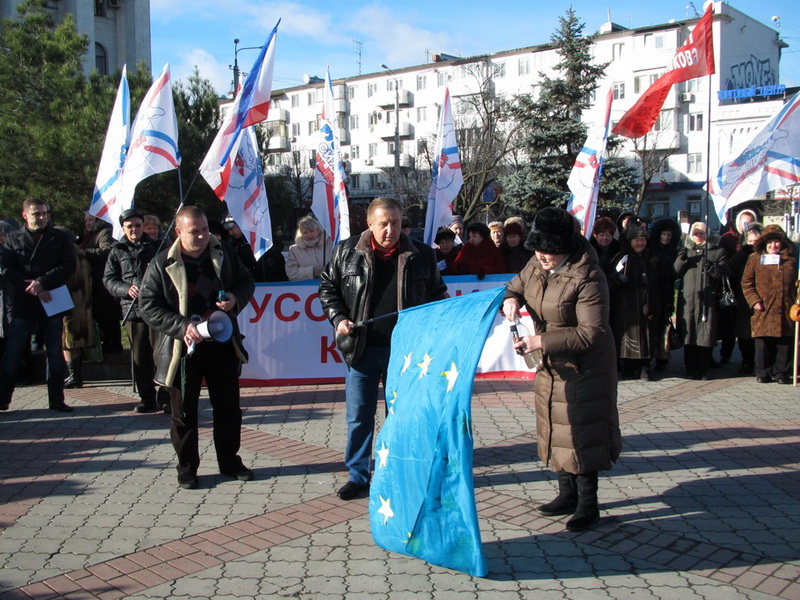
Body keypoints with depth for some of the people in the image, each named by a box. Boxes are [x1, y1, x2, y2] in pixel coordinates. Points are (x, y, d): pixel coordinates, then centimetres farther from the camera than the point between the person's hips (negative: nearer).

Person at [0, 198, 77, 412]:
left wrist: (42, 282, -16)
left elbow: (68, 265, -5)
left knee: (55, 354, 6)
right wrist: (32, 288, -14)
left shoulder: (61, 238, 6)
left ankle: (56, 400, 14)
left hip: (52, 304, 0)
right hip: (21, 305, 0)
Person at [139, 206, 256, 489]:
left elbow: (246, 281, 12)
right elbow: (148, 307, -10)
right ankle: (186, 467, 24)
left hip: (223, 346, 3)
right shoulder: (162, 264, -9)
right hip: (185, 349, -3)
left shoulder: (225, 253, 1)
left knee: (228, 408, 14)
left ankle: (229, 461, 30)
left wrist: (236, 299, -10)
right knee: (184, 413, 8)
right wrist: (182, 326, -22)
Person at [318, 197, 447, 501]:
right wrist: (338, 318, -3)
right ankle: (358, 475, 23)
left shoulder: (421, 255, -1)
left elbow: (438, 294, 11)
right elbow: (327, 287, 10)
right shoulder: (347, 251, -1)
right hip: (361, 348, 0)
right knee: (358, 416, 8)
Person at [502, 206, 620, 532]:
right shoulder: (538, 266, -2)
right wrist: (511, 299, -10)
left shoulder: (587, 278, -26)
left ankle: (588, 504, 13)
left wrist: (542, 341, -29)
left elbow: (591, 333, -27)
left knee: (580, 432, -2)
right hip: (551, 365, 8)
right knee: (556, 429, 16)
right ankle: (568, 494, 31)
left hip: (582, 368, -8)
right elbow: (517, 285, 16)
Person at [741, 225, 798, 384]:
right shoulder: (755, 258, 7)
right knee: (763, 342, 0)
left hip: (786, 310, 2)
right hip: (764, 309, -1)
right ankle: (763, 372, 11)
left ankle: (781, 372, 14)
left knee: (785, 342, 3)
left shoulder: (792, 258, 11)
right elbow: (746, 282, 6)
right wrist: (754, 300, -6)